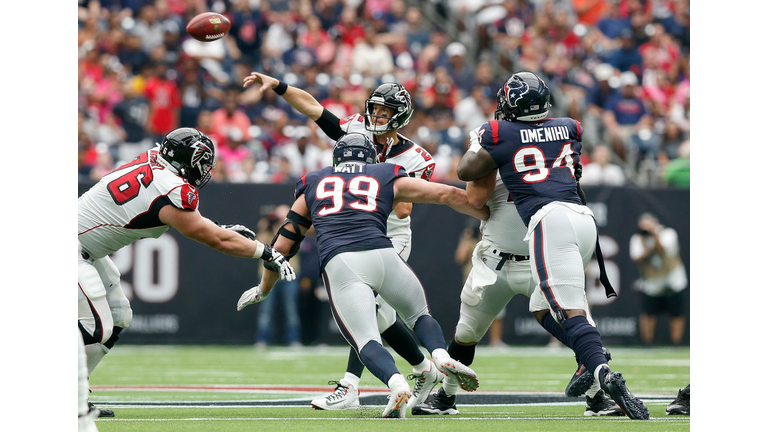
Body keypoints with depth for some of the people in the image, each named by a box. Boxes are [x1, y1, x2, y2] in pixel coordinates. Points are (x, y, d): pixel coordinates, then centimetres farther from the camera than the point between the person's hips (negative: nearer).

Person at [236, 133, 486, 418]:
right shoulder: (387, 178, 25)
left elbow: (283, 245, 29)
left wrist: (263, 289, 41)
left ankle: (396, 383, -39)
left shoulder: (314, 184, 27)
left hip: (338, 264, -1)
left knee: (366, 340, -7)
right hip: (382, 254, 1)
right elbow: (449, 195, 24)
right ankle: (442, 357, -9)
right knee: (419, 314, 23)